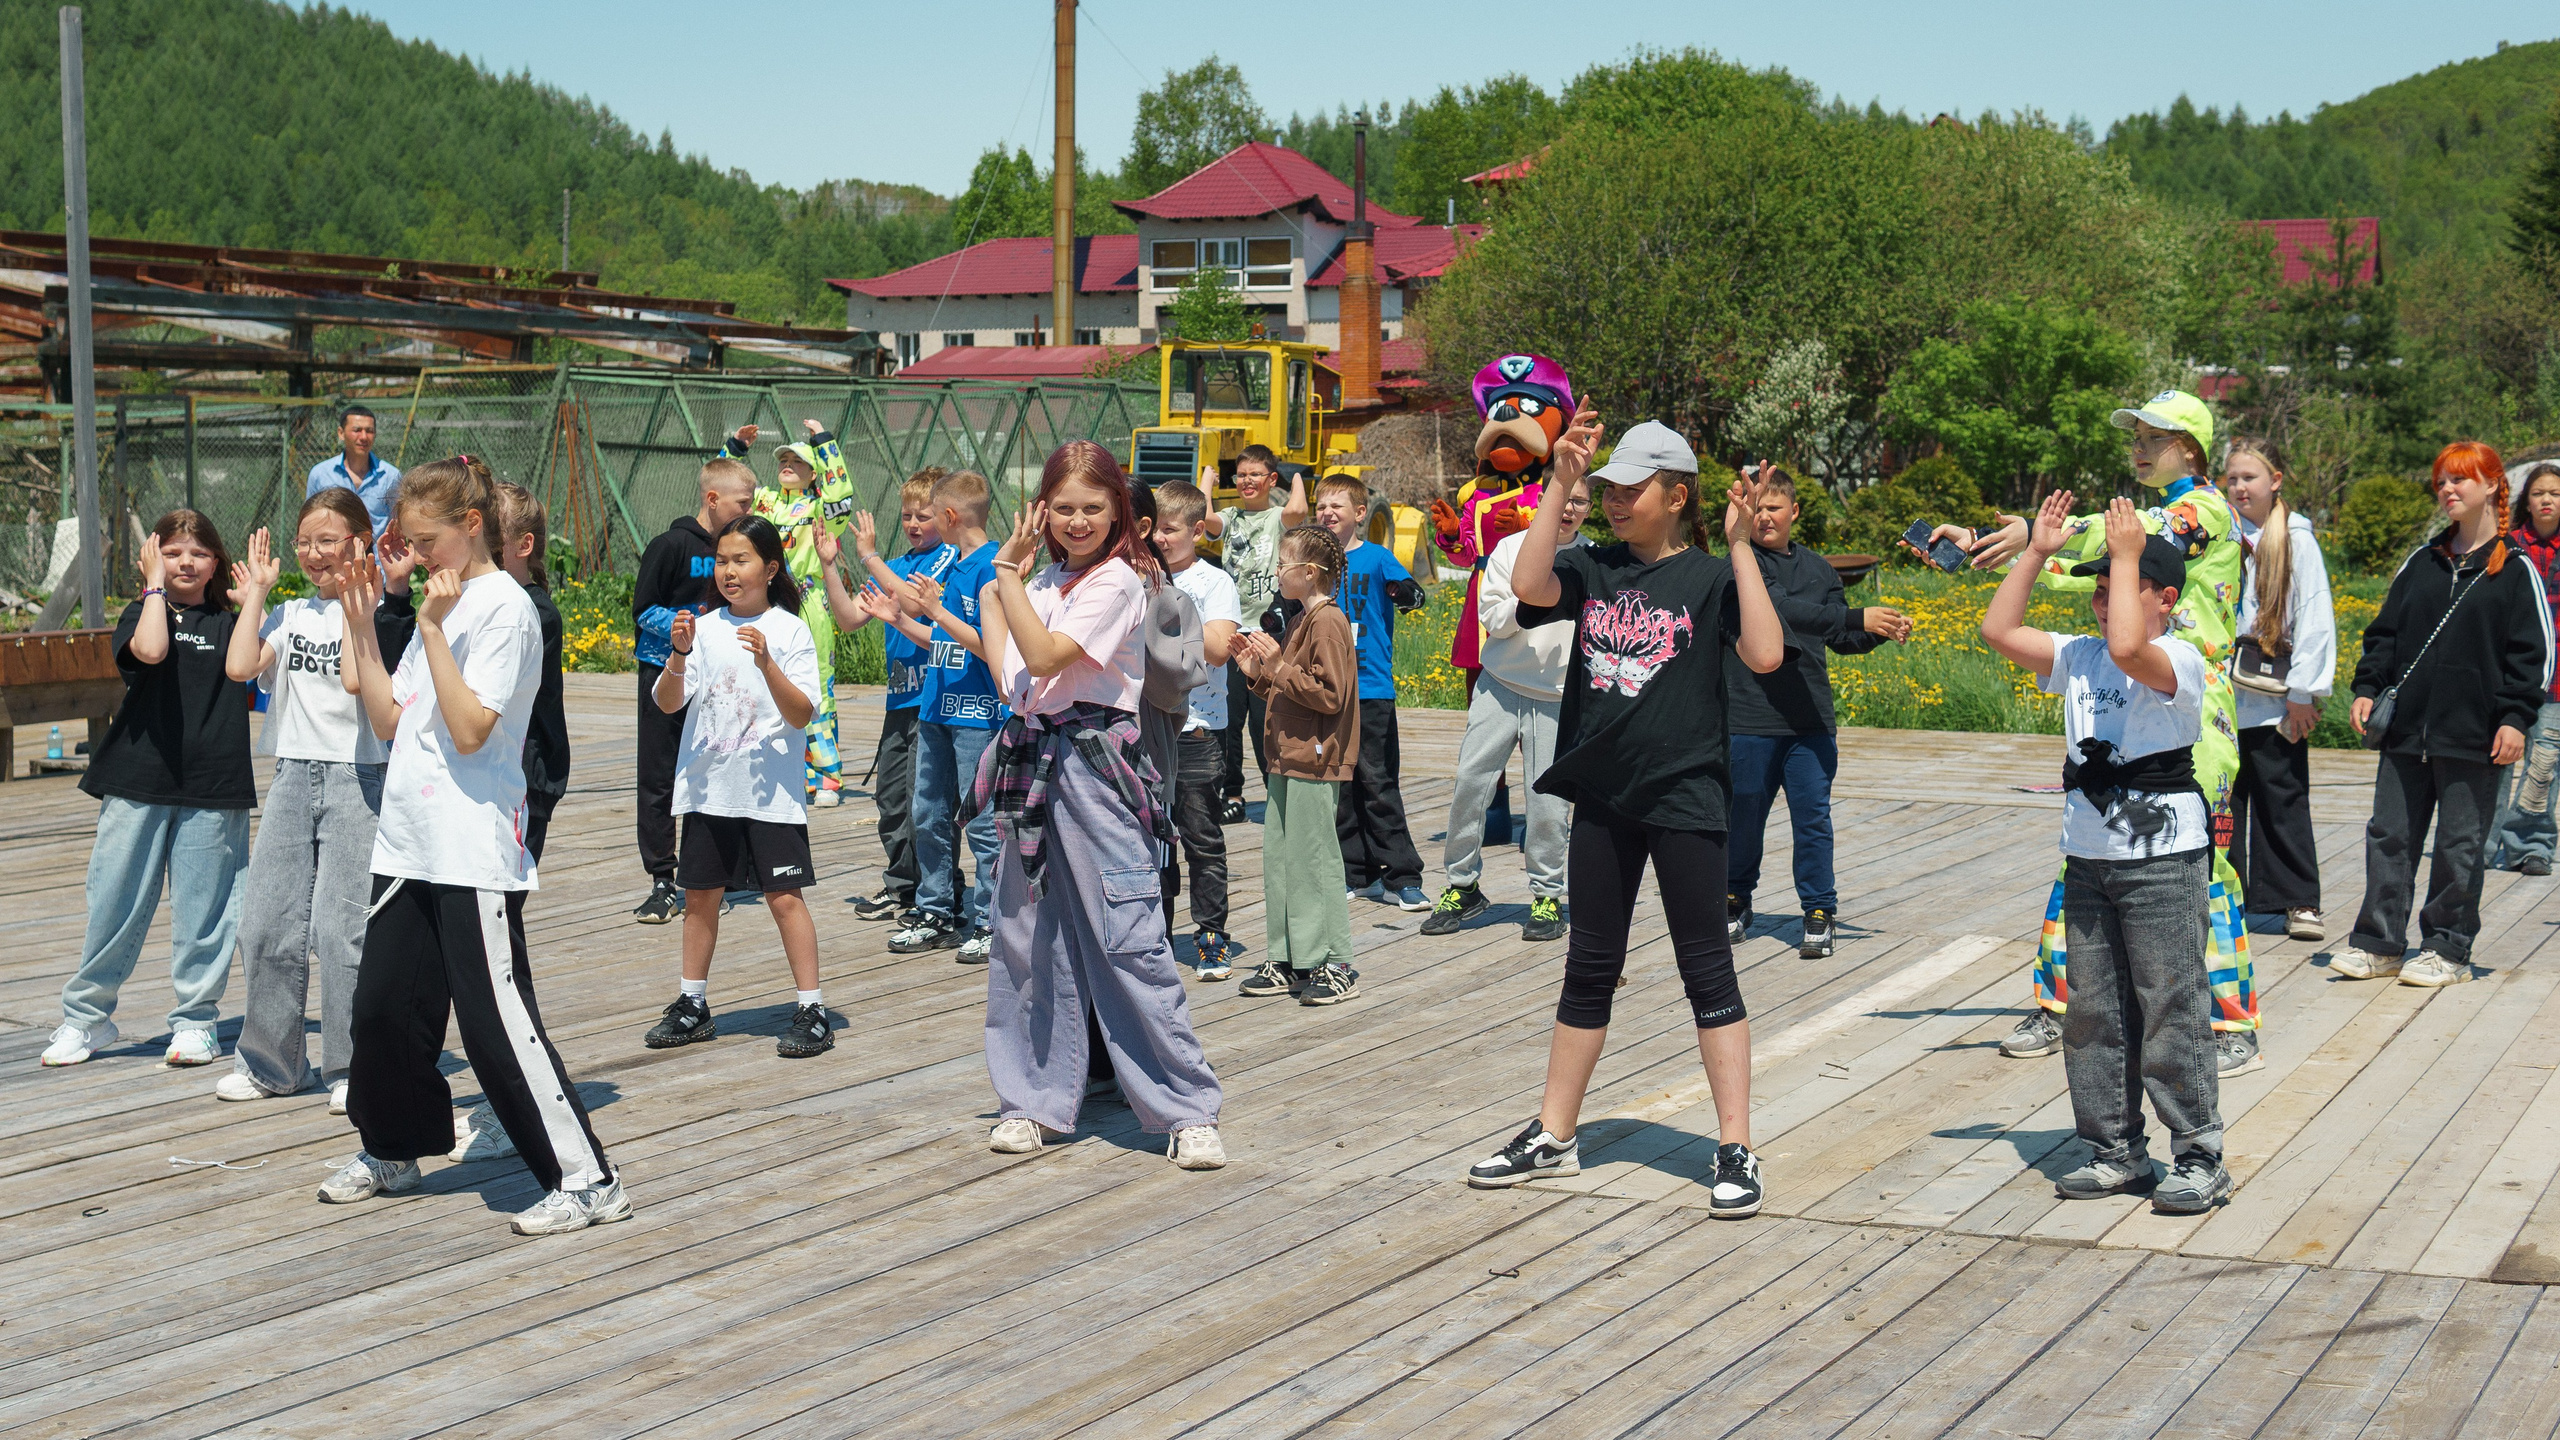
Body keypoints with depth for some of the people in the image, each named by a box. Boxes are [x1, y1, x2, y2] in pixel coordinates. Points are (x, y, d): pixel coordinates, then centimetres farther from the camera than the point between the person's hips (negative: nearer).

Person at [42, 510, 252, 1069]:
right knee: (117, 902, 3)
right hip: (138, 781, -1)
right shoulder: (141, 613, 4)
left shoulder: (229, 620, 10)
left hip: (212, 790, 1)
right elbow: (150, 651, -18)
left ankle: (195, 1019, 16)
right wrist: (156, 582, -9)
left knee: (204, 907, 4)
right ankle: (85, 1016, 15)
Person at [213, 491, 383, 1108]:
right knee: (267, 923, 4)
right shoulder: (289, 615, 13)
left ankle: (354, 1066, 5)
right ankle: (270, 1062, 18)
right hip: (293, 775, 5)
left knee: (339, 926, -8)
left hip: (358, 778, -5)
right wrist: (255, 592, 6)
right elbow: (241, 666, -1)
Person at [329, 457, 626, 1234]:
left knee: (497, 1021, -8)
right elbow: (388, 719, 14)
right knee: (383, 1006, 13)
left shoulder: (504, 607, -11)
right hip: (409, 842, 8)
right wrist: (360, 623, 10)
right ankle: (390, 1152, 32)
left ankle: (585, 1179, -3)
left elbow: (470, 728, -20)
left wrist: (433, 629, -21)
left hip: (474, 854, -8)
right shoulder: (440, 602, 15)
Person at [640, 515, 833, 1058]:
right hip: (708, 786, 4)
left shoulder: (790, 631, -4)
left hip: (770, 789, -4)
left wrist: (766, 663, -24)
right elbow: (668, 703, -1)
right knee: (700, 894, 10)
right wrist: (679, 655, -18)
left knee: (784, 895, -5)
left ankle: (812, 1012, 0)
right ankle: (692, 1006, 22)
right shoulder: (705, 629, 4)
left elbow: (802, 714, -11)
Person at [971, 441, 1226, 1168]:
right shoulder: (1046, 579, 15)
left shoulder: (1115, 581, -9)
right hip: (1033, 759, 8)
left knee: (1127, 940, -10)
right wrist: (1002, 574, 16)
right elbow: (1008, 661, 16)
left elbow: (1046, 657, -18)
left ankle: (1187, 1109, -5)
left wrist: (1008, 571, -14)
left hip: (1093, 762, -8)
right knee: (1027, 936, 9)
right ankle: (1036, 1099, 19)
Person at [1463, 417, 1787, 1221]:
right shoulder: (1593, 570, 5)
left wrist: (1740, 546, -20)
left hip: (1683, 794, -4)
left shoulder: (1708, 578, -5)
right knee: (1589, 967, 13)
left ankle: (1736, 1150, 4)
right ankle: (1553, 1138, 22)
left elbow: (1766, 655, -19)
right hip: (1603, 794, 4)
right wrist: (1560, 481, -15)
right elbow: (1529, 585, -14)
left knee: (1706, 969, 0)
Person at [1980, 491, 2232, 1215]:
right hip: (2088, 856, 7)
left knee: (2172, 1012, -3)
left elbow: (2127, 647, -31)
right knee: (2093, 1013, 11)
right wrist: (2036, 552, 4)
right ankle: (2116, 1154, 21)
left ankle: (2199, 1158, 7)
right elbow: (1999, 630, 6)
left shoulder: (2180, 660, -11)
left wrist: (2126, 552, -22)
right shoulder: (2078, 658, 11)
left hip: (2162, 857, -7)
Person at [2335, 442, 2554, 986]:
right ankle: (2377, 944, 11)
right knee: (2390, 834, 4)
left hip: (2473, 736, -4)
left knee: (2460, 844, 2)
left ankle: (2448, 950, 11)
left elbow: (2532, 651, -2)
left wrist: (2516, 717, -10)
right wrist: (2367, 688, 5)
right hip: (2407, 729, 4)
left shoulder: (2516, 570, 1)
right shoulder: (2421, 563, 14)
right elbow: (2385, 631, 16)